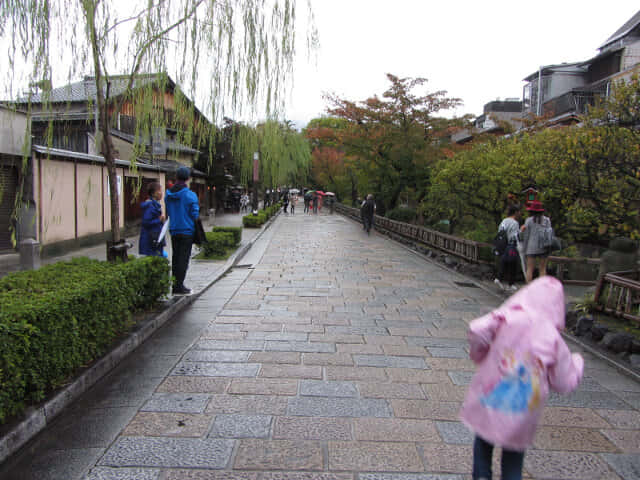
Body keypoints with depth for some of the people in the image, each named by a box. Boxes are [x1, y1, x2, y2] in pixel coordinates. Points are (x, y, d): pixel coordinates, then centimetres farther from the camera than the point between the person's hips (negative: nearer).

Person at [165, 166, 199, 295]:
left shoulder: (168, 195, 5)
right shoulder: (190, 195, -13)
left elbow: (167, 213, 12)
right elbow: (195, 215, -12)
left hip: (173, 231, 6)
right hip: (187, 231, -5)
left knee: (175, 258, 14)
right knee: (184, 258, 0)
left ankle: (175, 285, 18)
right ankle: (179, 286, 0)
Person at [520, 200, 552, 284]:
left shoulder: (529, 220, -2)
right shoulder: (546, 220, 4)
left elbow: (526, 236, -1)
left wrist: (524, 250, 5)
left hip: (531, 248, -2)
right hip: (543, 248, 2)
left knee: (529, 269, 1)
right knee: (542, 269, 6)